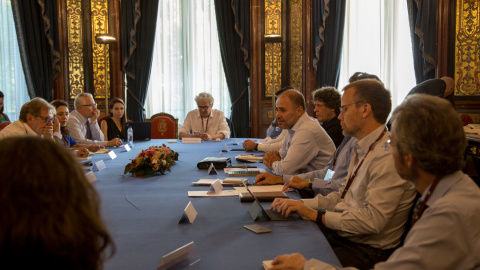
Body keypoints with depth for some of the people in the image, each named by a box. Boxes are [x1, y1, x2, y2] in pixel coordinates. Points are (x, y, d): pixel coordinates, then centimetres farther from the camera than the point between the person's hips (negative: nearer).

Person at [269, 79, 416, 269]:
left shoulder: (388, 157, -21)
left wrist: (315, 215, -18)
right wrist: (301, 204, 2)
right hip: (340, 234, 9)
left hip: (367, 251, -8)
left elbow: (373, 220, -25)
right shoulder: (362, 150, 11)